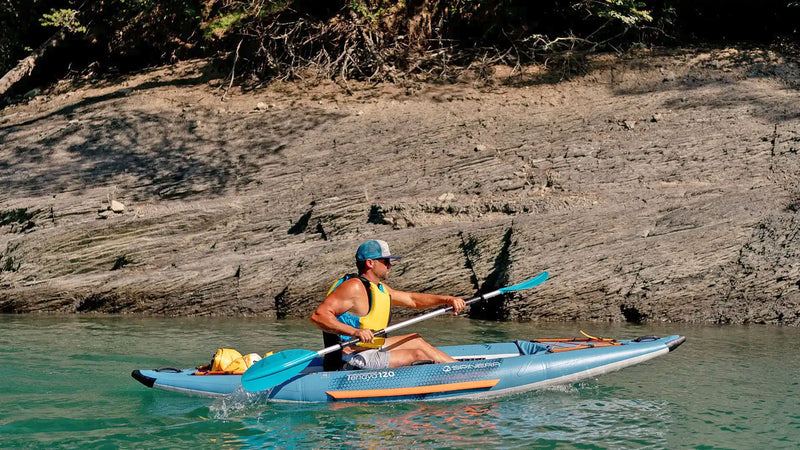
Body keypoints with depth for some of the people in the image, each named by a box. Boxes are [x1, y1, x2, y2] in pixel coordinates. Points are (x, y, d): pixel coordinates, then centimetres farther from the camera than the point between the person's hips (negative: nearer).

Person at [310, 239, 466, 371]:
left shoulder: (378, 287, 14)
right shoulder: (354, 287, -19)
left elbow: (412, 299, 22)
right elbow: (318, 316, -28)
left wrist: (447, 299, 10)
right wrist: (355, 332, -40)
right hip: (351, 360, -11)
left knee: (415, 340, 18)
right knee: (418, 354, -9)